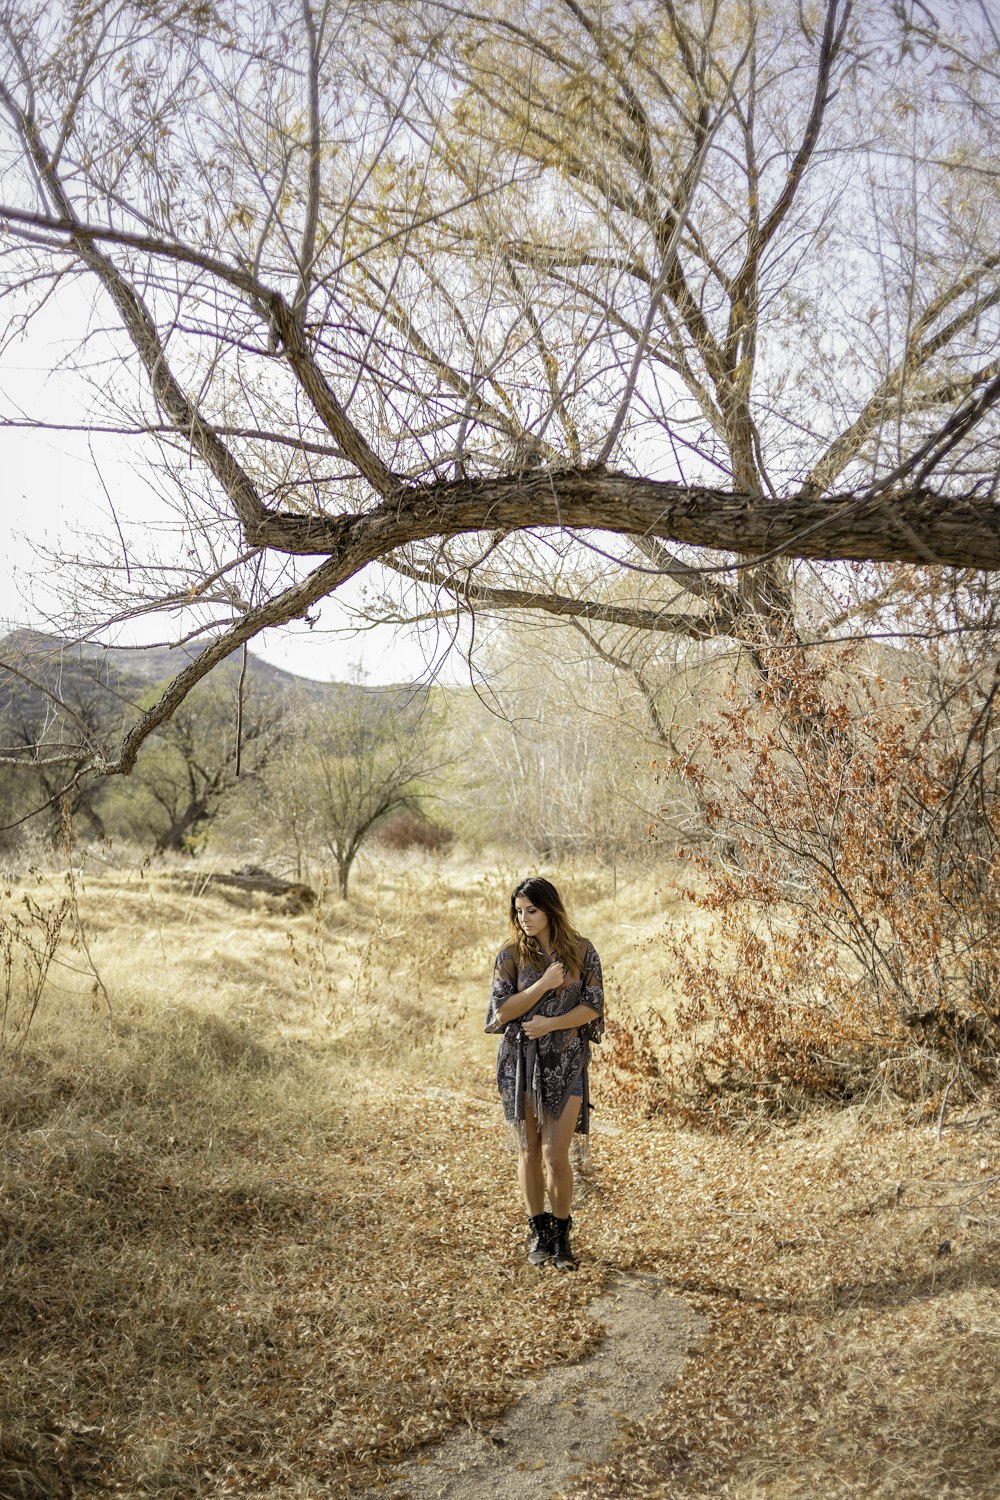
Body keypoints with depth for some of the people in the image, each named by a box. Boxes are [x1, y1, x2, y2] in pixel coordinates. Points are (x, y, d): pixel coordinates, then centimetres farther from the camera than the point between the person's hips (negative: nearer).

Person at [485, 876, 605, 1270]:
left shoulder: (581, 951, -1)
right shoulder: (511, 955, -1)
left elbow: (593, 1006, -3)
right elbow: (501, 1010, -8)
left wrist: (552, 1023, -17)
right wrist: (544, 984, -17)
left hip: (566, 1061, -1)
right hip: (521, 1061, 1)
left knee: (556, 1154, -6)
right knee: (528, 1151, 7)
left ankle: (561, 1234, 12)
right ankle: (539, 1232, 22)